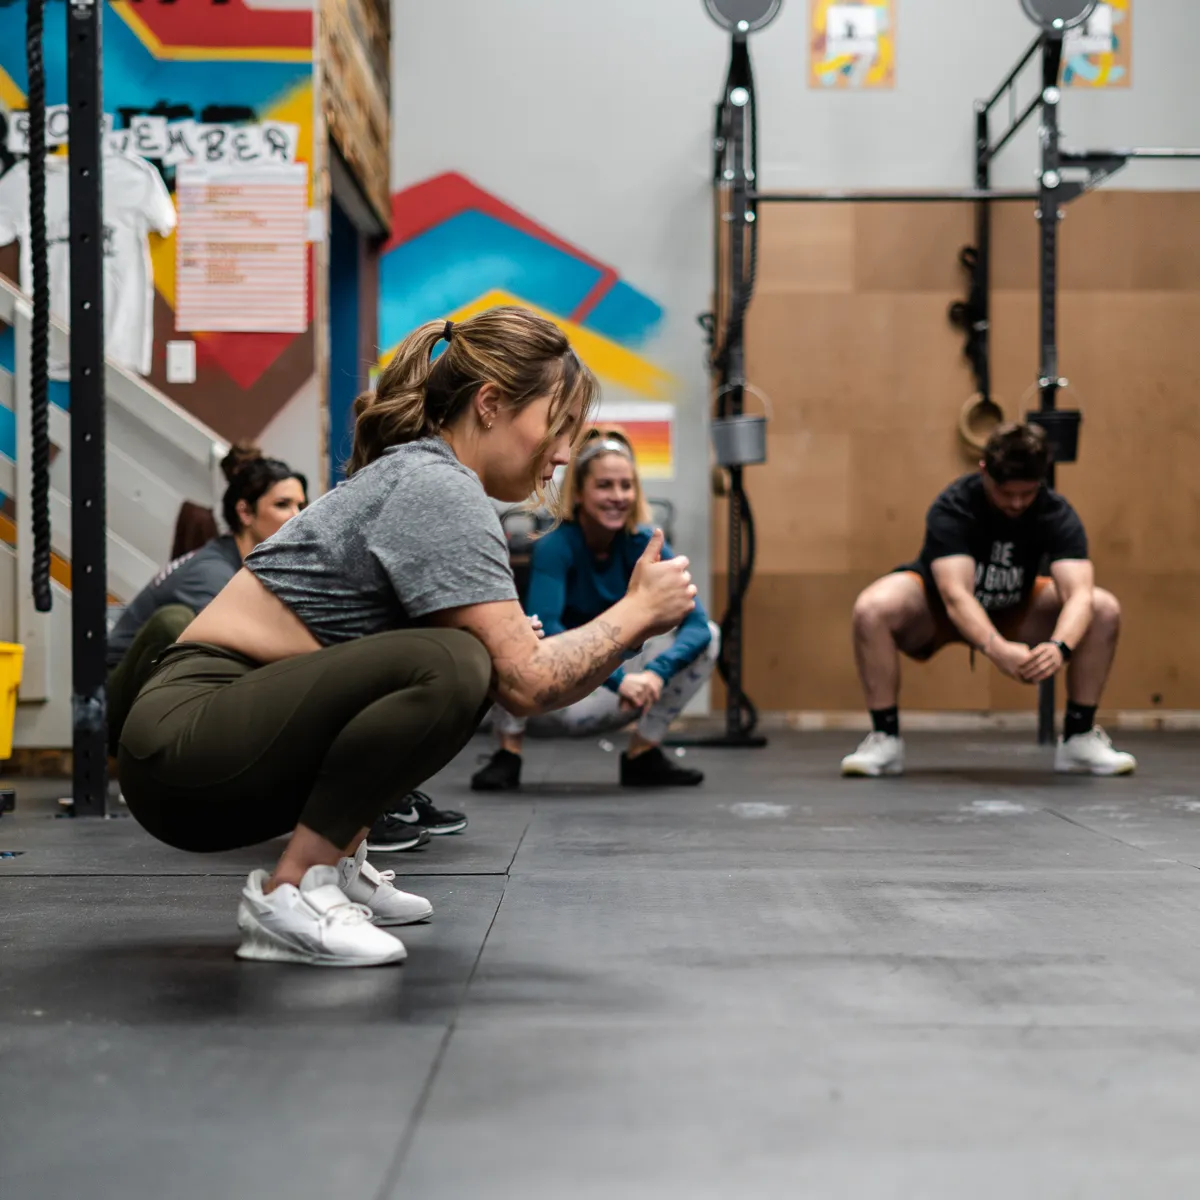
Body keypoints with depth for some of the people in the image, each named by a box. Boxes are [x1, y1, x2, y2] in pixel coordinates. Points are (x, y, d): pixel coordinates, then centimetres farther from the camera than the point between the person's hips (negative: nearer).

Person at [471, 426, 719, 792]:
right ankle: (508, 756, -15)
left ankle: (643, 755, -1)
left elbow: (696, 622, -18)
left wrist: (657, 673, -36)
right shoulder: (555, 546, -20)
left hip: (608, 702, 4)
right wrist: (618, 679, -44)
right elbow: (542, 628, -36)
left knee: (709, 636, -11)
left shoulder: (645, 545, -8)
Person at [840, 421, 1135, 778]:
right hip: (935, 606, -3)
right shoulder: (952, 508, -31)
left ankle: (1079, 737, -6)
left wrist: (1060, 647, -59)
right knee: (872, 609, -35)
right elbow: (956, 596, -44)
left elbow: (1079, 593, -37)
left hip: (1012, 609, 3)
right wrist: (997, 649, -63)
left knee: (1104, 610, -20)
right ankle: (885, 739, -19)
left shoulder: (1057, 515, -24)